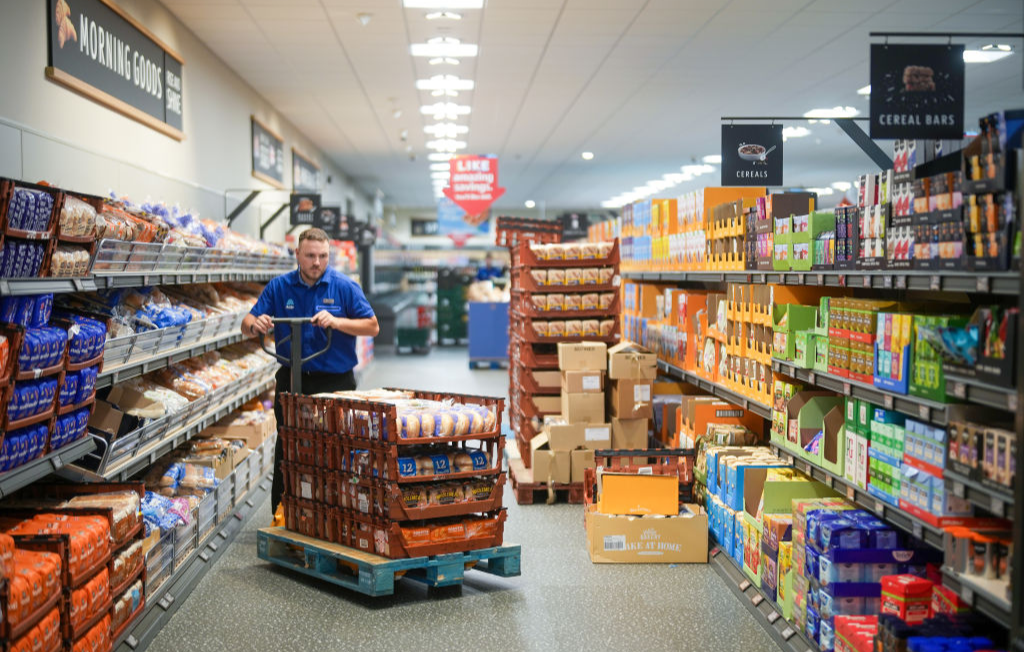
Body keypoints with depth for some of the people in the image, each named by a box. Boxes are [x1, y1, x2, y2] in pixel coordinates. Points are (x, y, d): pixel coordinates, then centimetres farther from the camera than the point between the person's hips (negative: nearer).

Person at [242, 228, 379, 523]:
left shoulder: (344, 286, -4)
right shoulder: (279, 287, 2)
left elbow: (372, 326, -6)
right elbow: (248, 325, 2)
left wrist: (336, 322, -21)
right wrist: (254, 325, -23)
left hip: (336, 381, -2)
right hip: (292, 380, 2)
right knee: (287, 452, 6)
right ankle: (280, 519, 16)